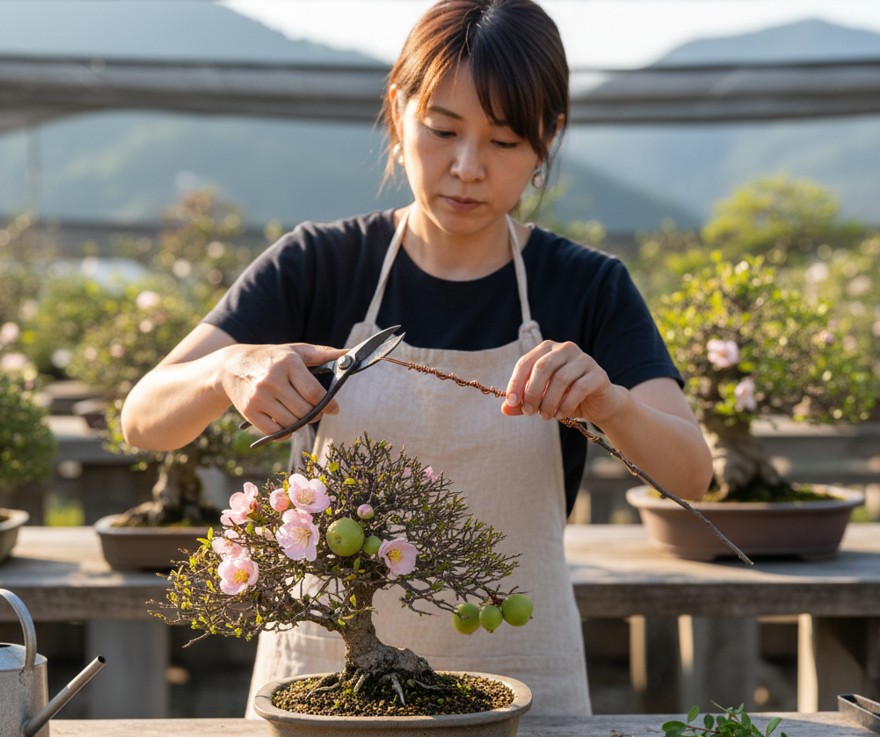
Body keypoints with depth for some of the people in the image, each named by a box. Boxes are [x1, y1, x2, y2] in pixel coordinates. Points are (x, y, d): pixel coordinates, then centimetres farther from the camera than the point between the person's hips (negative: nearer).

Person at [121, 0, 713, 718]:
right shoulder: (319, 264, -5)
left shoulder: (587, 288, -5)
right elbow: (144, 418, -10)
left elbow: (690, 473, -15)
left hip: (516, 678, 0)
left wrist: (607, 401, -35)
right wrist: (230, 369, -31)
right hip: (324, 668, 0)